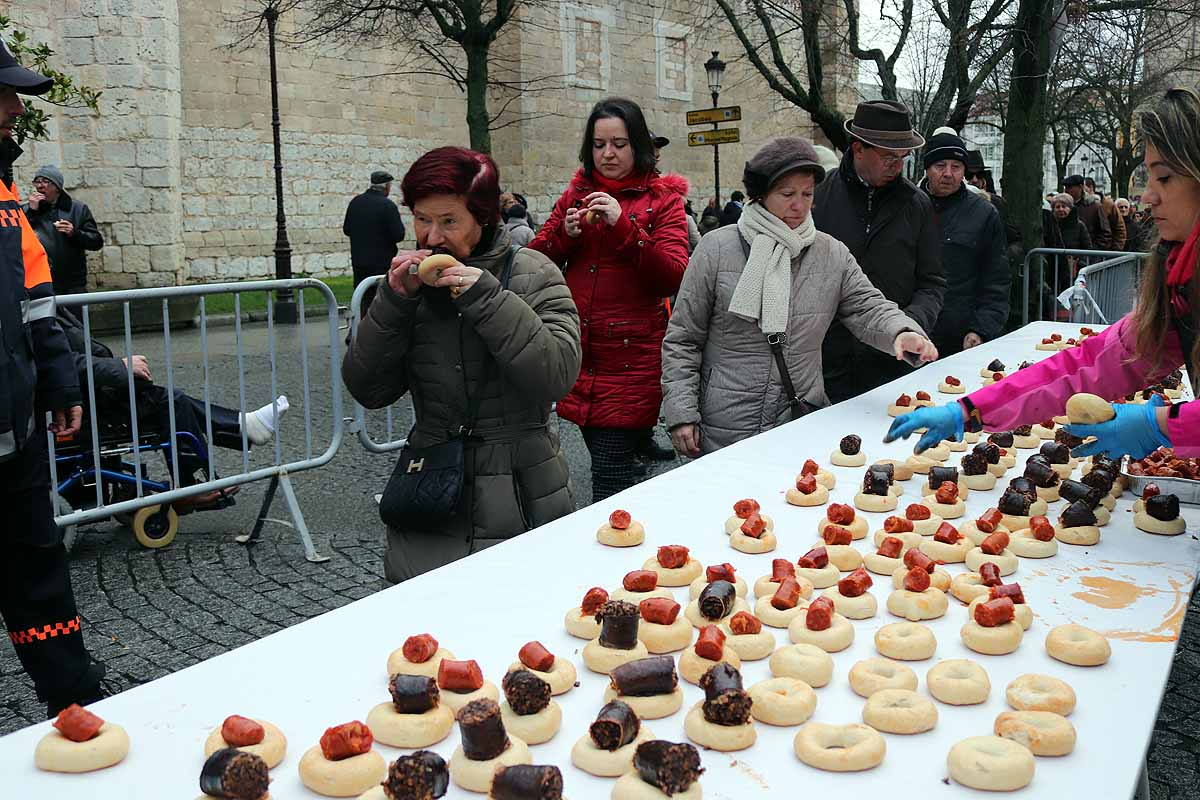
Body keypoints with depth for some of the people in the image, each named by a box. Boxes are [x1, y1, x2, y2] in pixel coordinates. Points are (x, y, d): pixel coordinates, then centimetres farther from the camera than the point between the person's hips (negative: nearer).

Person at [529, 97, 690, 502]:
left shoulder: (662, 199, 1)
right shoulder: (577, 193, 14)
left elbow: (673, 278, -11)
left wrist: (624, 225, -20)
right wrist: (566, 233, -9)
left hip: (631, 359, -5)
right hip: (580, 358, 5)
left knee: (609, 480, -9)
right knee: (606, 460, 14)